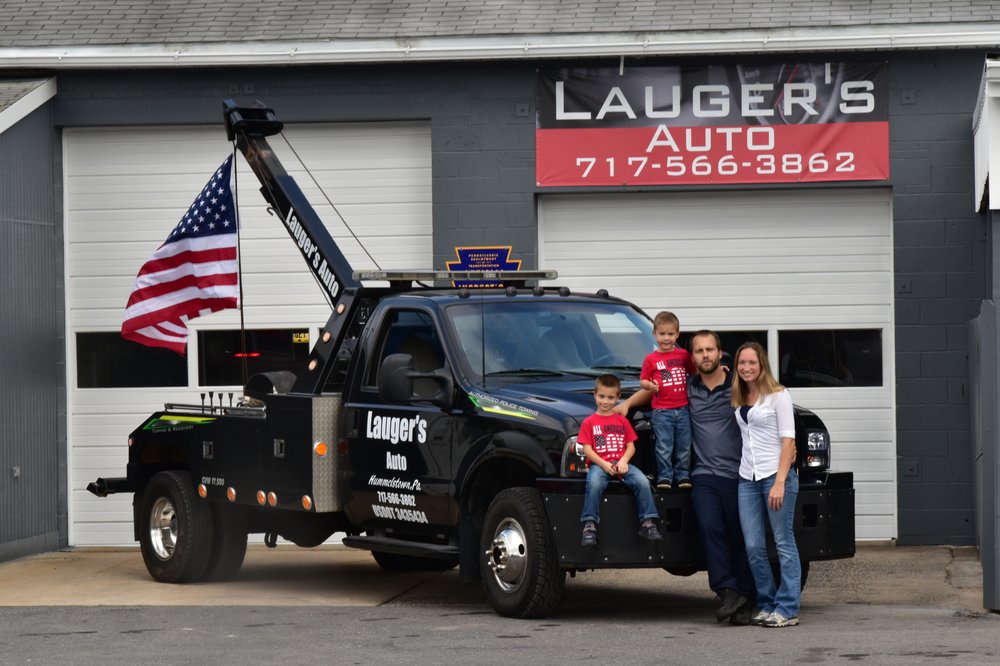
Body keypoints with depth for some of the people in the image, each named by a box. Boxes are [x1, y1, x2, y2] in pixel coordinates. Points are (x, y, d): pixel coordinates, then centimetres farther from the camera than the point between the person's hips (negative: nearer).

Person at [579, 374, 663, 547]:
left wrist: (623, 461, -10)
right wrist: (603, 464, -15)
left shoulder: (622, 421, 17)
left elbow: (631, 446, 12)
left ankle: (648, 522, -18)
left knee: (642, 481, -24)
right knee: (594, 483, -36)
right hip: (599, 463, -3)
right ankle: (589, 525, -30)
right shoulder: (589, 422, 8)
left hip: (621, 463, 3)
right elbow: (587, 449, 0)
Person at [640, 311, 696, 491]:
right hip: (662, 410, -3)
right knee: (664, 447, -4)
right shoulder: (651, 359, 1)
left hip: (682, 409, 3)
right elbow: (643, 380, 5)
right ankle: (664, 477, 1)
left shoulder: (684, 355, 9)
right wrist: (650, 385, -17)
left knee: (684, 446, 6)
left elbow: (695, 372, 21)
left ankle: (683, 476, 14)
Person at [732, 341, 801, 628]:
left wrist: (780, 482, -15)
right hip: (747, 478, 6)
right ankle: (767, 606, 12)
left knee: (784, 543, -3)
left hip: (776, 474, -6)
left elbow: (788, 440, -9)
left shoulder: (777, 395, -4)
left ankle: (787, 610, -3)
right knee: (754, 548, 3)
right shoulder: (739, 399, 14)